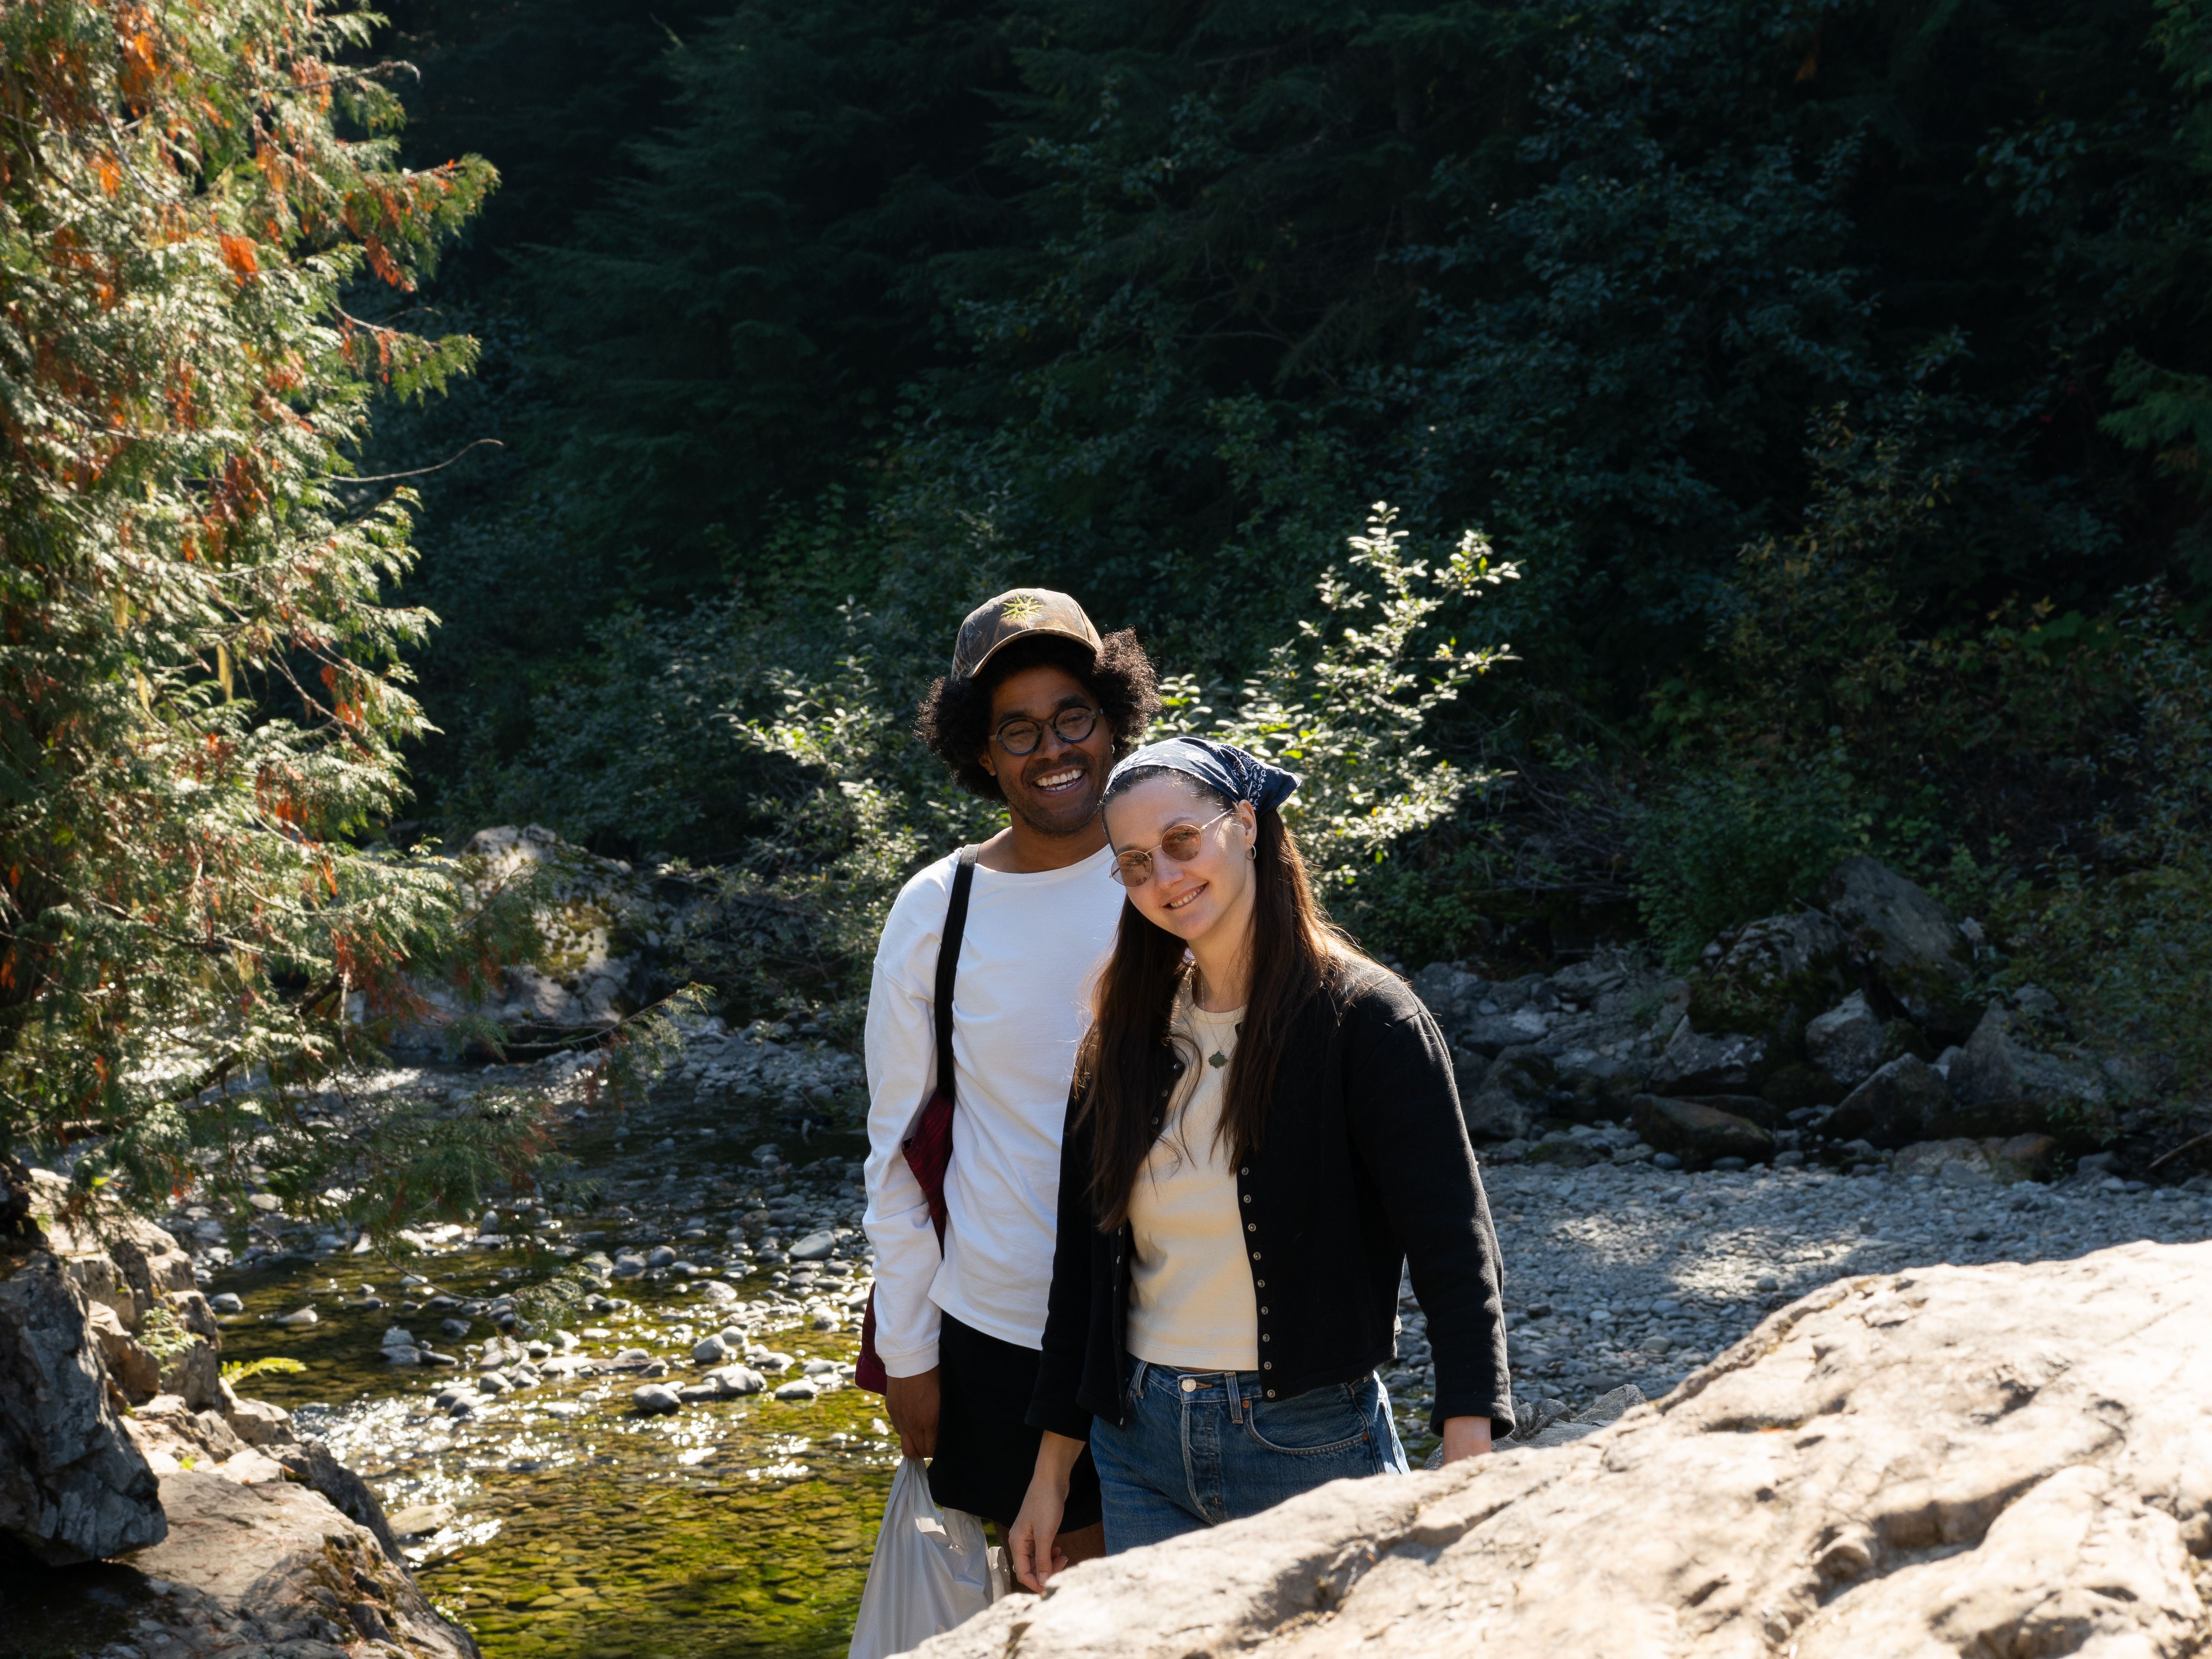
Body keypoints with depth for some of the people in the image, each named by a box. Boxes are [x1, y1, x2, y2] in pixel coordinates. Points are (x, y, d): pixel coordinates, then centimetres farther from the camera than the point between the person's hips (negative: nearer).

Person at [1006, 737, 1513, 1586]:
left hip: (1312, 1450, -5)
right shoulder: (1124, 1035, 6)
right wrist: (1051, 1475, 12)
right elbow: (1083, 1260, 11)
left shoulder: (1364, 1019, -10)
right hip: (1141, 1452, 5)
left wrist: (1468, 1487, -24)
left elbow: (1455, 1257, -14)